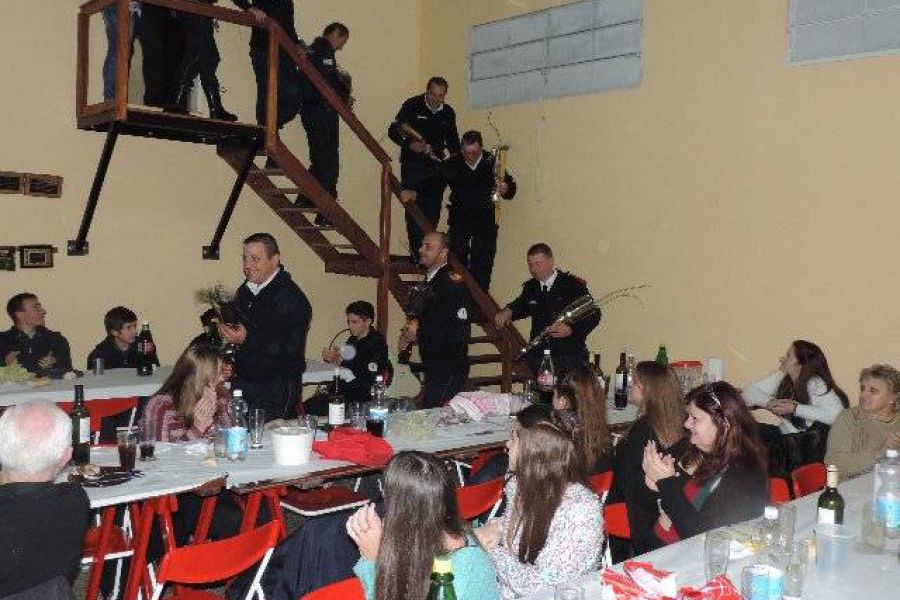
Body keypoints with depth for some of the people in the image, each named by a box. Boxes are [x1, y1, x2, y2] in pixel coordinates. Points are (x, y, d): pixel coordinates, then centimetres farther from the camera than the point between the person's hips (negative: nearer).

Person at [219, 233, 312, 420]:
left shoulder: (291, 298, -15)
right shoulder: (244, 291, 12)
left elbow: (292, 349, -22)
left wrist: (247, 338, -26)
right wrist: (225, 329, 5)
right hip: (242, 382, 7)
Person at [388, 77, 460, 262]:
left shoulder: (448, 112, 11)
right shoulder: (412, 105, -2)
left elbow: (452, 139, 24)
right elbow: (393, 130, -3)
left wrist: (456, 156, 6)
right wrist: (409, 145, -19)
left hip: (437, 167, 4)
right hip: (413, 165, -4)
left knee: (432, 213, 3)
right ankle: (416, 254, -4)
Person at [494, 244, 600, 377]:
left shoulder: (574, 285, -2)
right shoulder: (530, 287, 12)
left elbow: (594, 315, -2)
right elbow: (521, 305, 31)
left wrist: (571, 329, -18)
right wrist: (507, 312, 7)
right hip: (538, 357, 4)